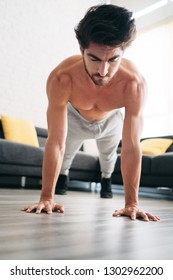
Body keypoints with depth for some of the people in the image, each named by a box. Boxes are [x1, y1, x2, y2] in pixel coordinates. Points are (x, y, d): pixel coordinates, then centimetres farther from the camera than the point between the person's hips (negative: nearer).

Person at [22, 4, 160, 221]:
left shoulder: (134, 84, -44)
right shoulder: (61, 79, -44)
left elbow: (131, 148, -39)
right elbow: (56, 143, -40)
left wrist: (132, 203, -38)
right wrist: (46, 198, -38)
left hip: (112, 120, 1)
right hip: (75, 117, 0)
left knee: (108, 155, 28)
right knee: (65, 152, 25)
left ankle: (106, 179, 61)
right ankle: (62, 176, 59)